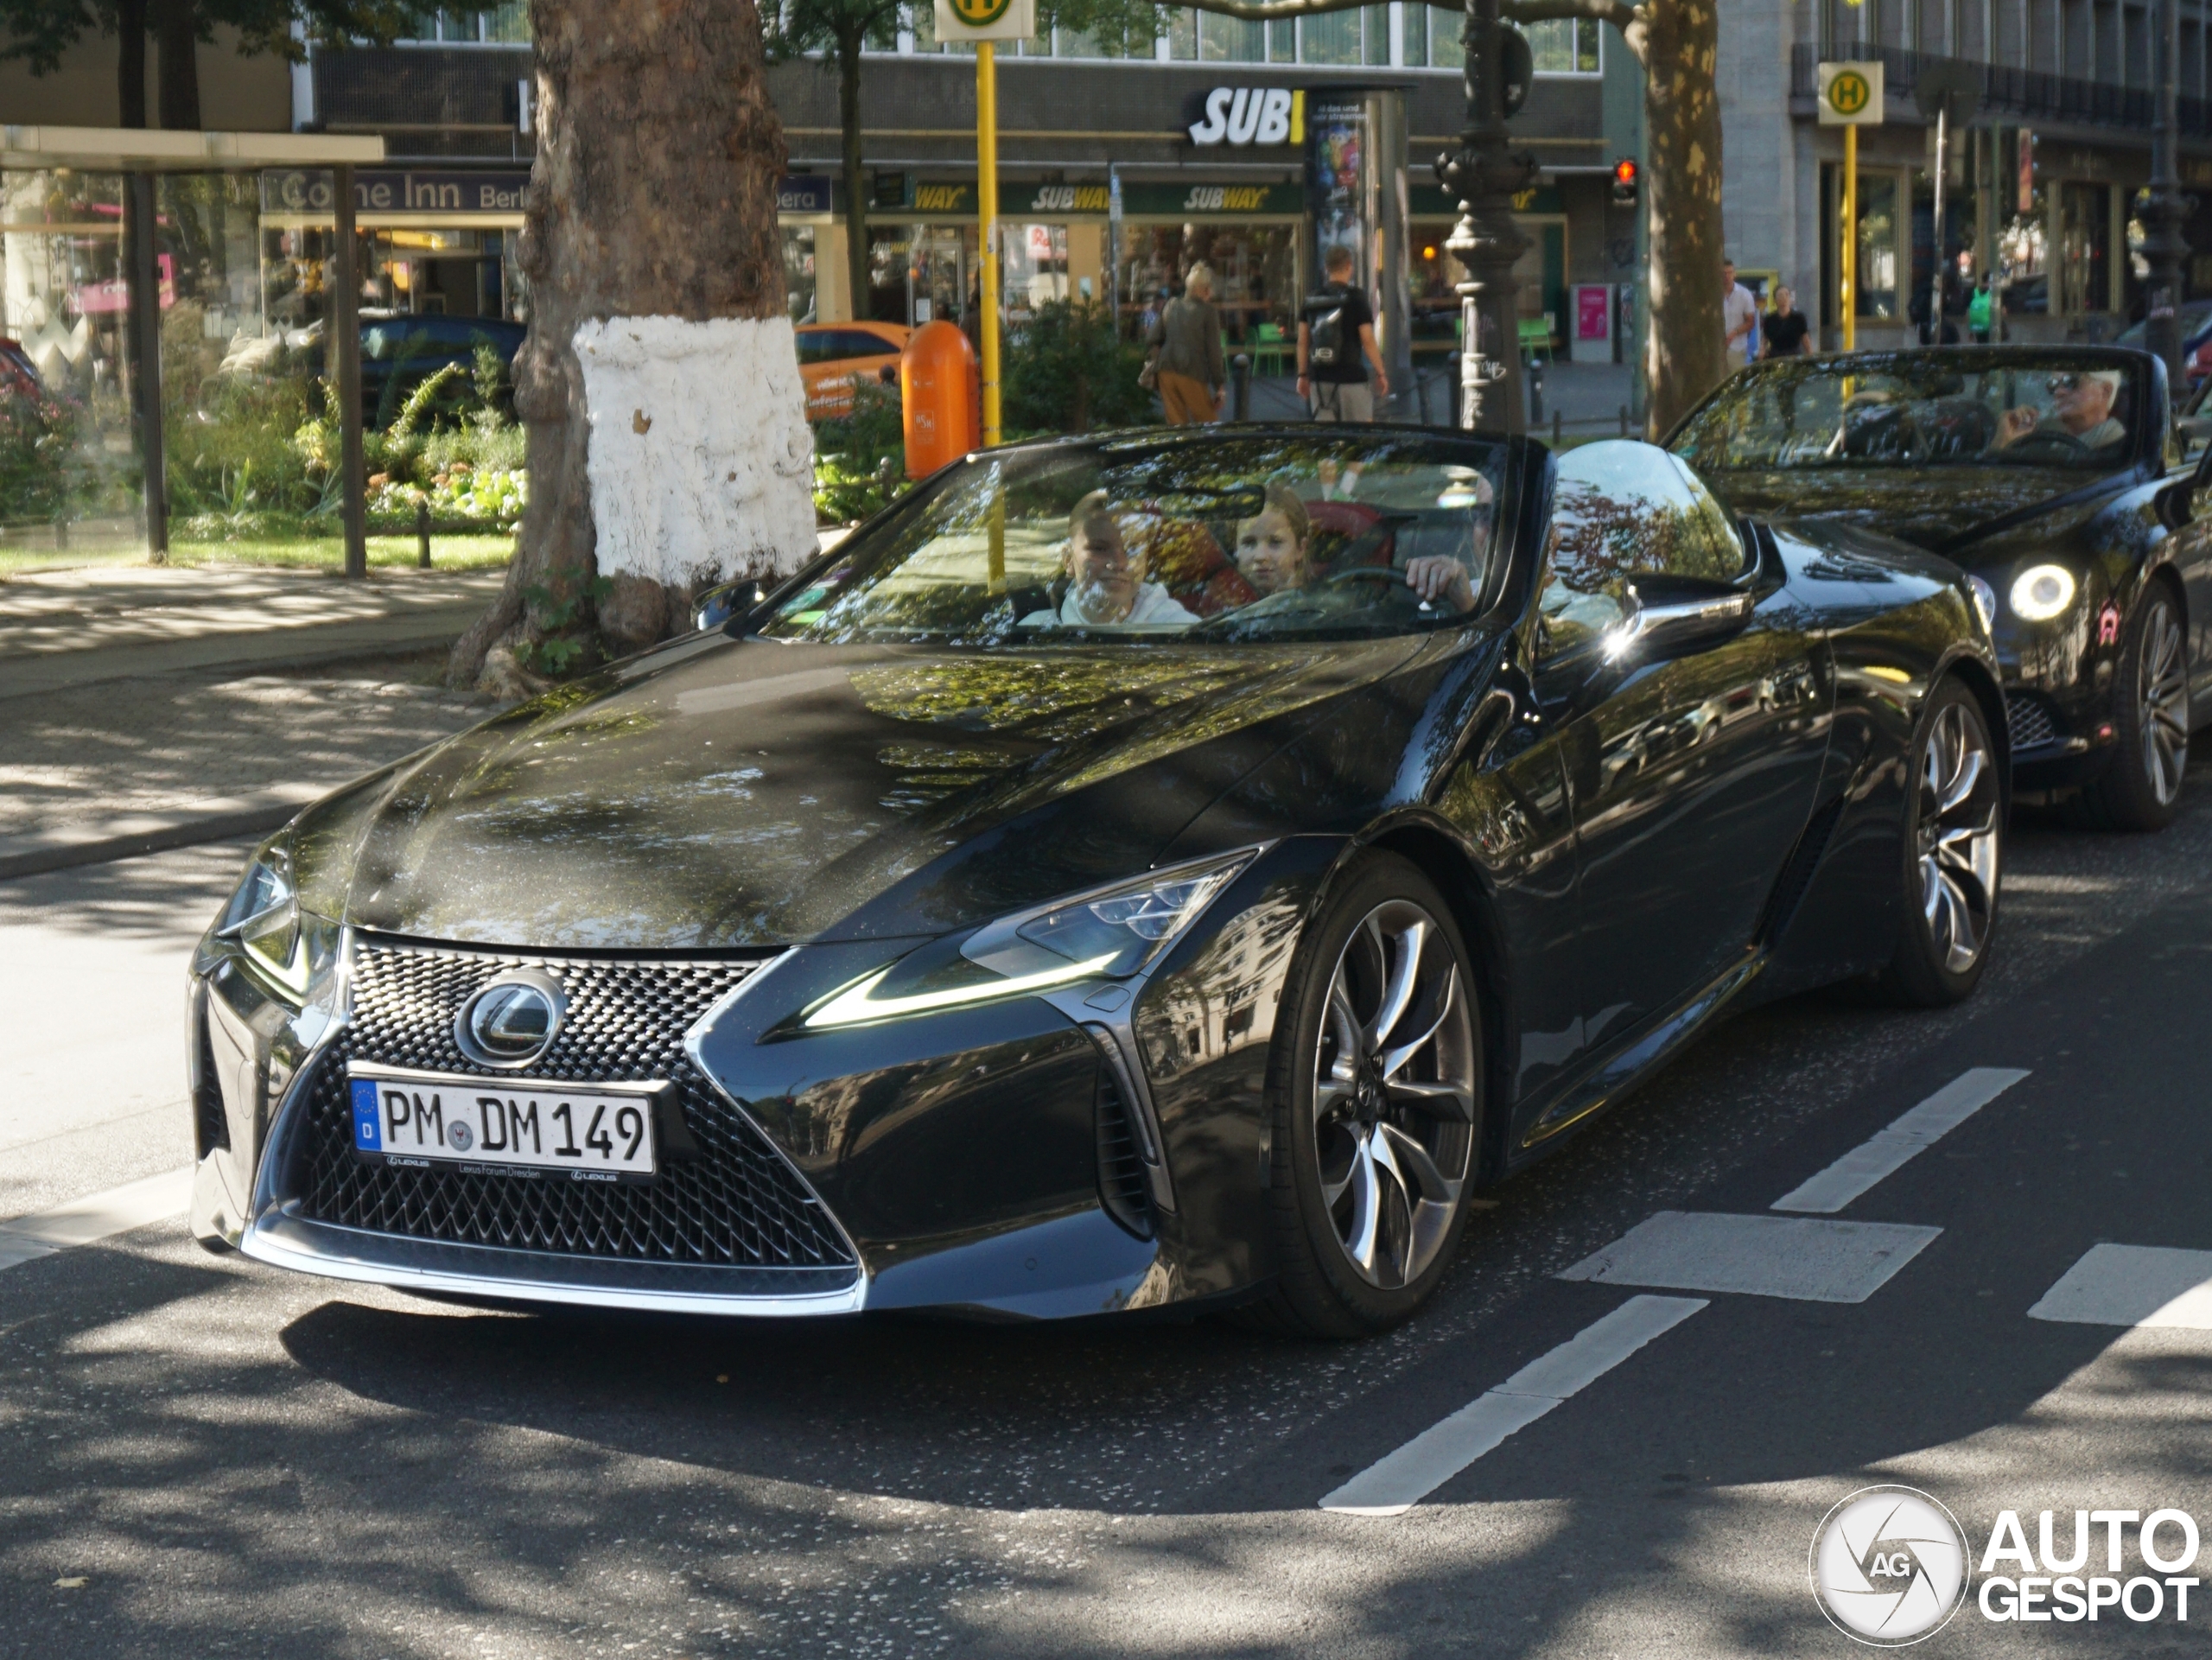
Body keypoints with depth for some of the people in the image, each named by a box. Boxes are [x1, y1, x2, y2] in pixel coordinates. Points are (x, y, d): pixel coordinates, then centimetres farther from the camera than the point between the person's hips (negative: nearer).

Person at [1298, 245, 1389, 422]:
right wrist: (1381, 374, -3)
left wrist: (1302, 375, 15)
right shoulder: (1356, 298, -7)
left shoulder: (1311, 301, 6)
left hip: (1319, 379, 4)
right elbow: (1368, 341, -10)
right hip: (1351, 377, -4)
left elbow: (1302, 341, 7)